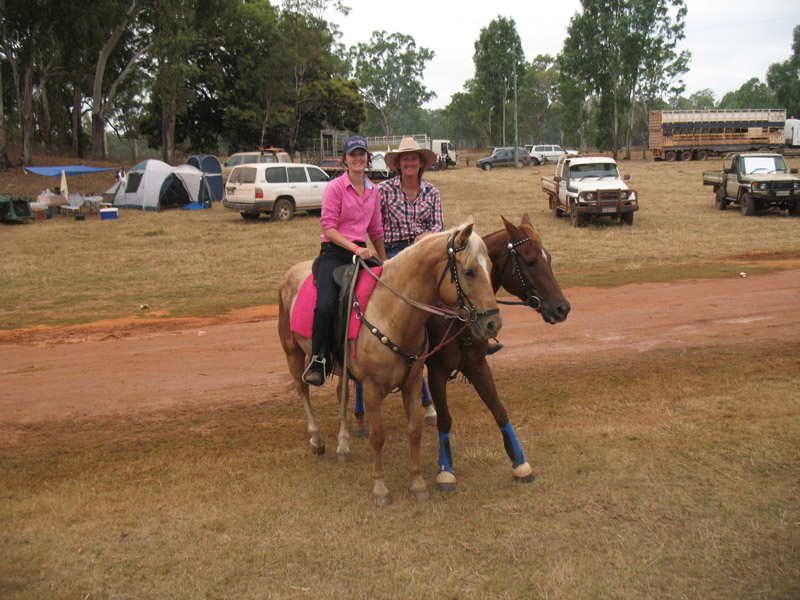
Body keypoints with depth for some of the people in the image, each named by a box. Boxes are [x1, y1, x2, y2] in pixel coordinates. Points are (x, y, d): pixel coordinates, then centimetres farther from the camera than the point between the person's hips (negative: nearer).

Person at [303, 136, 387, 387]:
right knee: (325, 305, -26)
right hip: (334, 253, -6)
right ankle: (318, 364, -14)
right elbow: (328, 227, -9)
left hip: (362, 252, 6)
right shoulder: (335, 187, -3)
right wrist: (355, 248, -19)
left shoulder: (374, 190, 14)